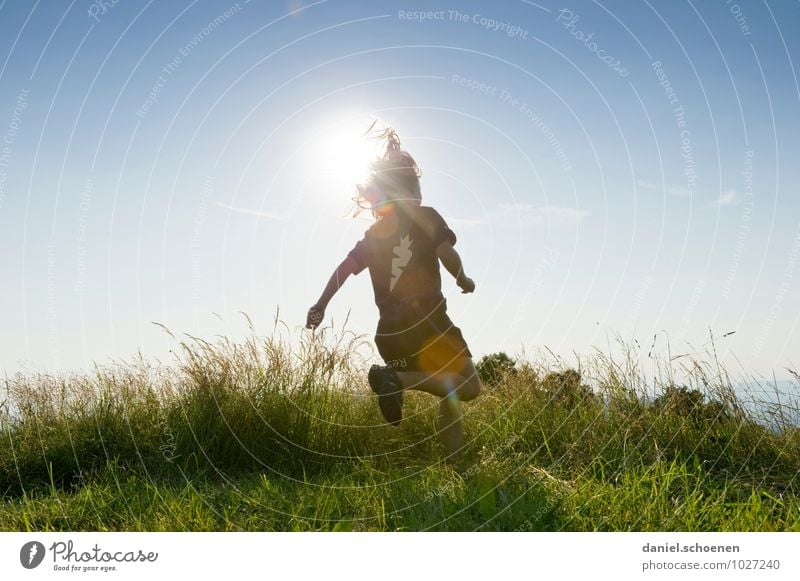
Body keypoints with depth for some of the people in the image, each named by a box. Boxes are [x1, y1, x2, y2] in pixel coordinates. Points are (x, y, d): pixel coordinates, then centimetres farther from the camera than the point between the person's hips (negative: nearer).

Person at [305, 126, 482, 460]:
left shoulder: (373, 234, 16)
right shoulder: (425, 217, 1)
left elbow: (344, 268, 11)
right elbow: (446, 252, -12)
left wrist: (321, 305, 16)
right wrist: (463, 280, 5)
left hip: (390, 332, 7)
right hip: (427, 319, -7)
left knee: (448, 394, 16)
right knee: (469, 386, -7)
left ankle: (452, 464, 10)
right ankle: (396, 377, -22)